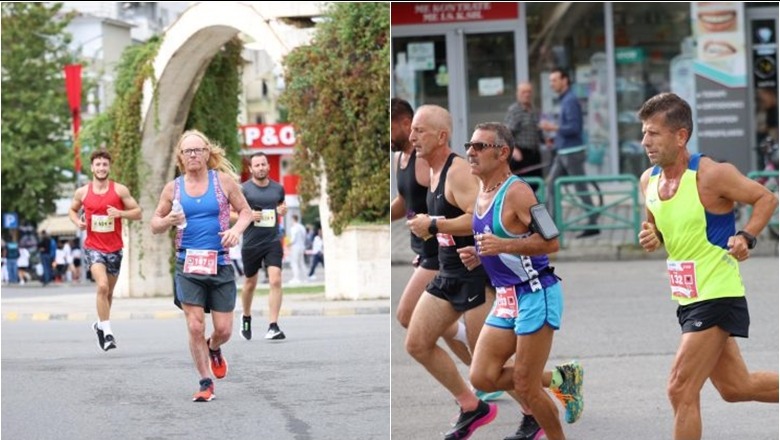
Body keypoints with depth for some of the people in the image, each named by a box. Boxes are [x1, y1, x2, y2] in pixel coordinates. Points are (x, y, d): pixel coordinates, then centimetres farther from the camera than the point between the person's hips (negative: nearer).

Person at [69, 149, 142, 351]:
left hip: (114, 249, 2)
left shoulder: (120, 190, -3)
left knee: (109, 291, 14)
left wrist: (120, 213, -19)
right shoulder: (82, 192, 0)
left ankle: (100, 324, 39)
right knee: (102, 286, -21)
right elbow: (72, 210, 18)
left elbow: (138, 213, -1)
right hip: (93, 247, -2)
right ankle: (107, 332, -18)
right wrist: (78, 222, -4)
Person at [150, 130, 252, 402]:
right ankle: (206, 383, 8)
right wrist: (168, 222, -11)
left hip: (220, 264, 0)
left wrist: (236, 229, -12)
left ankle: (214, 349, 38)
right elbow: (154, 224, 12)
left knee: (223, 329, 2)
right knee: (195, 327, -6)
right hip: (188, 265, 0)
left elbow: (246, 211, 9)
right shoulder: (173, 188, 4)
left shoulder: (223, 180, 1)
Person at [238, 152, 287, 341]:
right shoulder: (244, 189, -3)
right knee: (250, 283, 13)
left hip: (273, 242, 1)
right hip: (251, 243, -1)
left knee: (275, 281, -15)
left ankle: (273, 327, -15)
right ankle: (246, 317, 39)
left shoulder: (278, 188, 7)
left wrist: (283, 210, 0)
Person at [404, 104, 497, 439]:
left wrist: (432, 226, -25)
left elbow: (481, 218, -31)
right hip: (448, 274, 10)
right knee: (417, 345, 6)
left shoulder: (458, 171, -18)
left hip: (476, 276, -10)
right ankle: (471, 406, 17)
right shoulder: (434, 172, 11)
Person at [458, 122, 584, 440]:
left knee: (526, 386, -5)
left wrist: (503, 246, -31)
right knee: (482, 377, 4)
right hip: (505, 297, 9)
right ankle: (559, 379, 21)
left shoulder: (517, 192, -15)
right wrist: (478, 257, 6)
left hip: (535, 294, -9)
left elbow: (550, 241, -23)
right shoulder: (482, 196, 12)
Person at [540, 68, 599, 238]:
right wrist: (555, 140, 16)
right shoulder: (564, 99, 15)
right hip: (563, 152, 10)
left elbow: (574, 128, -23)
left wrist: (554, 127, -23)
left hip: (572, 153, -10)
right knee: (551, 184, 6)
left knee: (581, 189, -4)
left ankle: (593, 225, 1)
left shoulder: (570, 101, -15)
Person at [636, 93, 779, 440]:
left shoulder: (710, 175, -17)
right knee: (735, 387, 18)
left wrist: (746, 237, -20)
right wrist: (651, 238, -2)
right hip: (689, 300, 8)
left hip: (717, 297, -8)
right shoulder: (648, 181, 4)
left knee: (681, 390, -11)